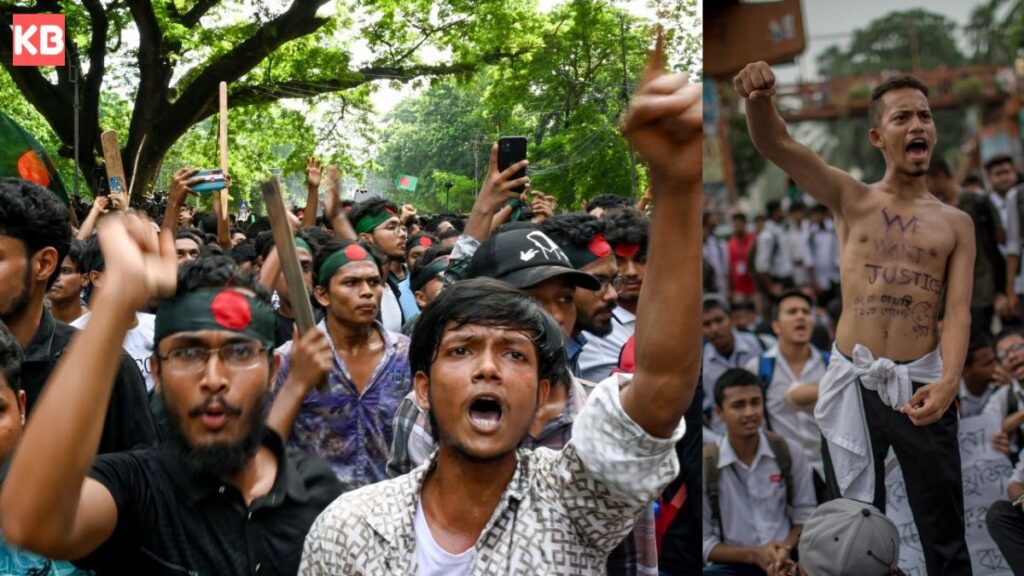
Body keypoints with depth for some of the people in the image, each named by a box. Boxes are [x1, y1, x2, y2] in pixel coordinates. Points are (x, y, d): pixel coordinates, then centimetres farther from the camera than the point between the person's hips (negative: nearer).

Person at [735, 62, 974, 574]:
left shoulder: (956, 223, 7)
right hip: (852, 382, 0)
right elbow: (774, 143, -8)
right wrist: (759, 99, -31)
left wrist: (948, 382, -23)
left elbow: (958, 312, -3)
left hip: (920, 383, 0)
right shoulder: (850, 199, 5)